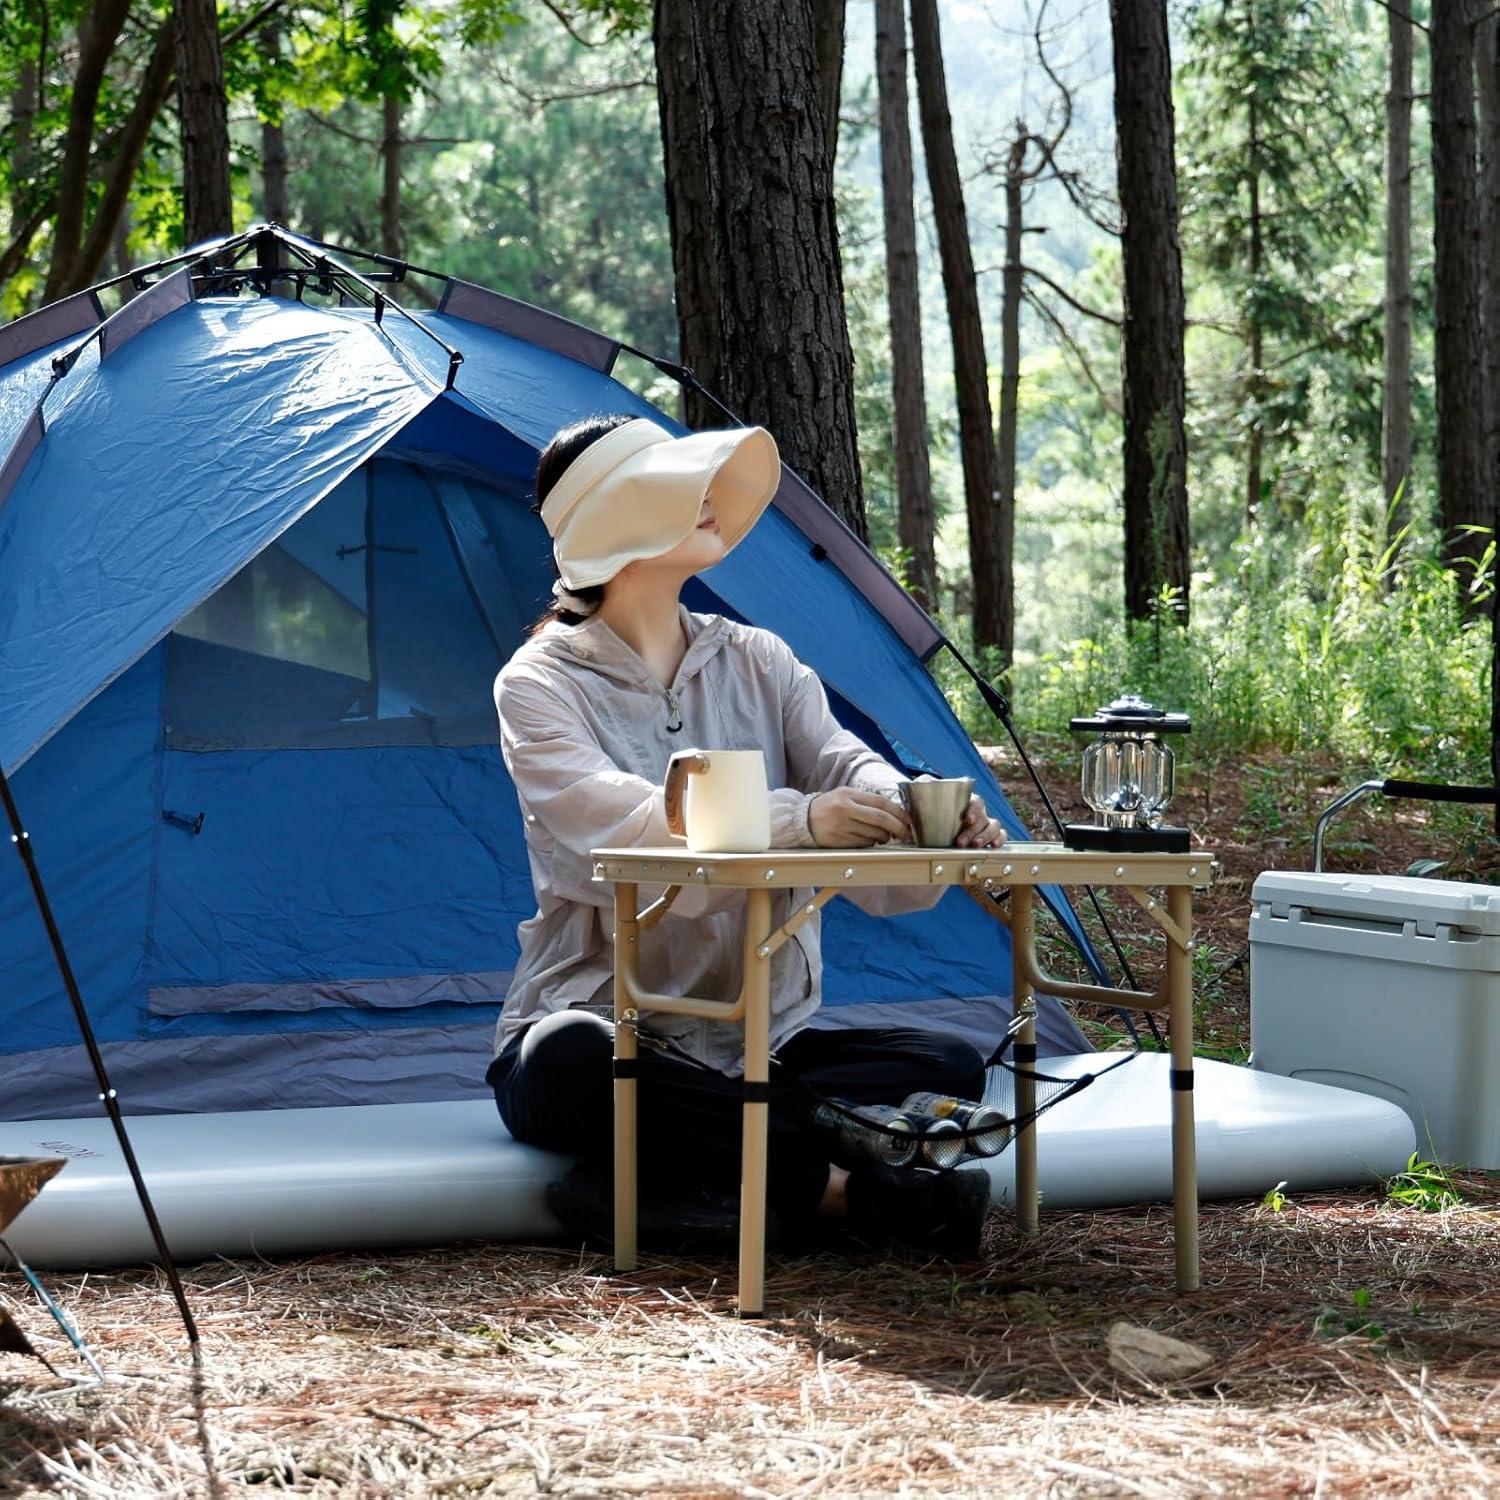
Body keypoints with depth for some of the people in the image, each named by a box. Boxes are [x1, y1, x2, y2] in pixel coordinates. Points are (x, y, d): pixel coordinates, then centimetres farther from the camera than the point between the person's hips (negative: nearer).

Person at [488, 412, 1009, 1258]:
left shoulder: (756, 664, 11)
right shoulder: (540, 685, -6)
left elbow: (851, 769, -5)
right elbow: (620, 824, -24)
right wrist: (797, 821, -41)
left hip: (763, 1043, 5)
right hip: (603, 1026, -5)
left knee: (949, 1067, -19)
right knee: (571, 1060, -39)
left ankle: (658, 1179, -31)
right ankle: (850, 1191, -34)